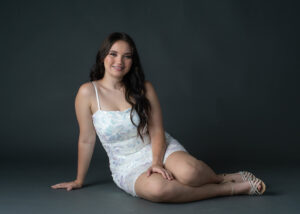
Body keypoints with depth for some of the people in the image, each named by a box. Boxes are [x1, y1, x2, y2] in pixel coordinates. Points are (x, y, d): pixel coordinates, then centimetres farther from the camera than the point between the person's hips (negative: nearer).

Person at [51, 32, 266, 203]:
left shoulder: (144, 88, -2)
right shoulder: (88, 92, -7)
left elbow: (157, 132, -3)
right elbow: (87, 140, 0)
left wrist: (157, 162, -20)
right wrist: (79, 181, 7)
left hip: (160, 150, 1)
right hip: (127, 166, -1)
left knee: (188, 171, -34)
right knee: (155, 189, -35)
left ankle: (223, 177, 1)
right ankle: (230, 188, -18)